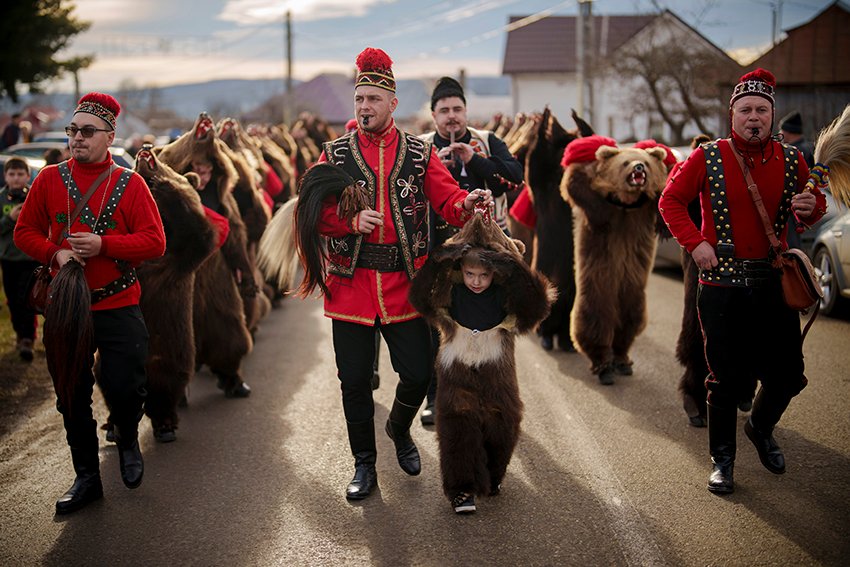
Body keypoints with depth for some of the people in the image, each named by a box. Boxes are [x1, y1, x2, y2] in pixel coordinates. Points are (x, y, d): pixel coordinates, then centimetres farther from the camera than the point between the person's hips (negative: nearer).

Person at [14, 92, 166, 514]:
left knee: (125, 387, -6)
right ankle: (86, 478, 24)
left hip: (119, 307, -2)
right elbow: (24, 231, 7)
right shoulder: (49, 180, 4)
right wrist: (55, 254, -12)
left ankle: (127, 439, 28)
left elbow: (155, 241, -8)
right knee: (72, 399, 9)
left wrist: (103, 245, -20)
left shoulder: (130, 184, -3)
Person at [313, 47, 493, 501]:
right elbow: (316, 211, 0)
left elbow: (448, 200, -3)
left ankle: (399, 428, 35)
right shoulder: (335, 154, 4)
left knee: (418, 373, 1)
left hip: (404, 281, 0)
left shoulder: (420, 153, 5)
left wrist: (467, 204, -27)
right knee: (355, 379, 4)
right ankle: (364, 463, 22)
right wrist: (351, 220, -19)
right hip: (351, 282, 0)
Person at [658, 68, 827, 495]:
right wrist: (696, 242, -9)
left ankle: (761, 429, 37)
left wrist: (811, 208, -10)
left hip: (775, 282, 3)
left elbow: (812, 208, 15)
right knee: (726, 377, 3)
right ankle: (722, 457, 20)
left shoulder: (790, 161, 3)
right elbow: (670, 201, 3)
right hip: (722, 283, -3)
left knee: (787, 375, 6)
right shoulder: (707, 159, -5)